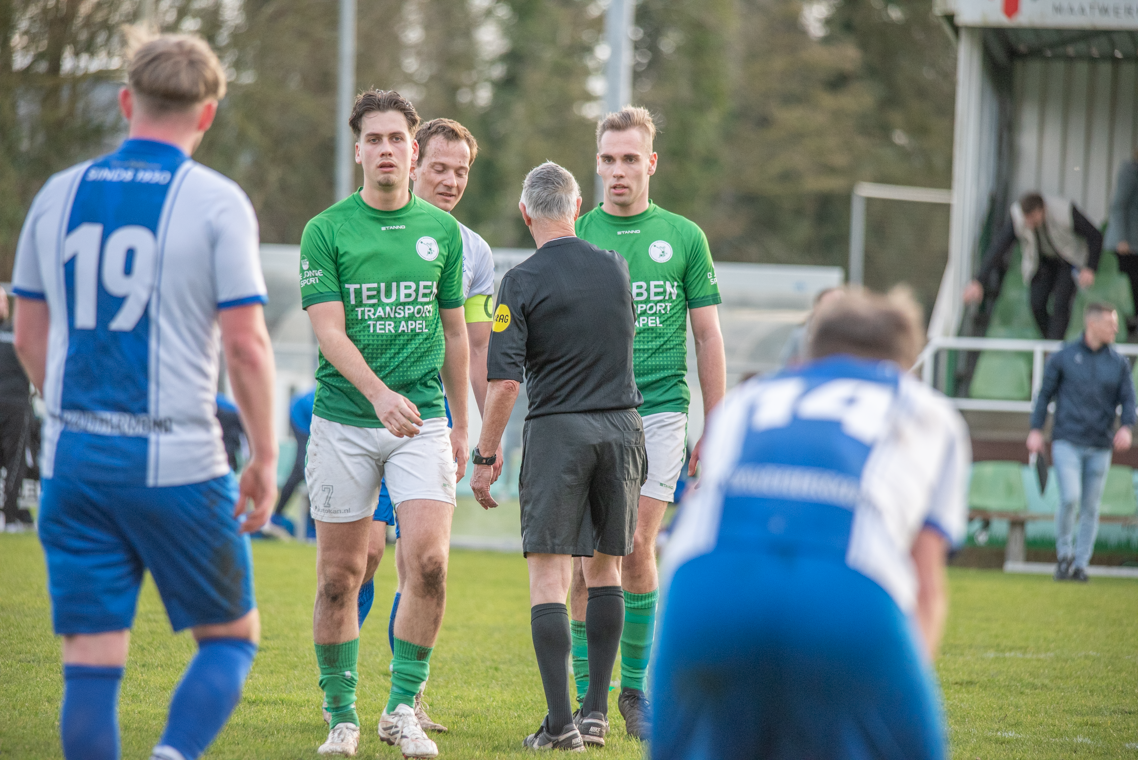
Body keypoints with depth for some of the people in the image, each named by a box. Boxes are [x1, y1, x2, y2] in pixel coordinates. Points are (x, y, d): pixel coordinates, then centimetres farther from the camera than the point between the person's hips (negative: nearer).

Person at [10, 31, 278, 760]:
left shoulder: (59, 195, 7)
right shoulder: (216, 203, -6)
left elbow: (30, 337, 13)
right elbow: (245, 343, -10)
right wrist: (265, 459, -1)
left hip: (75, 458, 4)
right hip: (177, 464, -3)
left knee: (91, 661, 5)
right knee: (231, 637, 11)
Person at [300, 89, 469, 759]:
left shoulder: (442, 231, 8)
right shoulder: (327, 231, -2)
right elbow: (329, 331, -10)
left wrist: (460, 425, 17)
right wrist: (378, 392, -26)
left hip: (423, 419, 1)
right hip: (344, 420, -1)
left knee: (429, 560, -15)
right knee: (339, 577, 3)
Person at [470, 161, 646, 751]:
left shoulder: (522, 282, -8)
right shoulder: (616, 269, 6)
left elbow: (504, 382, -13)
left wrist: (485, 456, -4)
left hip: (556, 431, -4)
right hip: (622, 426, 4)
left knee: (549, 574, -3)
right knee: (605, 569, 15)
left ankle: (560, 723, -10)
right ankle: (596, 711, 16)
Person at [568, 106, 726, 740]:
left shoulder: (684, 237, 6)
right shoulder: (574, 239, 6)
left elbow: (708, 336, 8)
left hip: (658, 409, 0)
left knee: (636, 551, -7)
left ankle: (637, 684, 9)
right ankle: (587, 695, 3)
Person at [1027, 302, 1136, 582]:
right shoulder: (1063, 357, 1)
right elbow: (1045, 393, 7)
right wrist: (1036, 430, 0)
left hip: (1099, 447, 3)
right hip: (1067, 441, -3)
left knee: (1090, 507, 5)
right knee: (1070, 497, -18)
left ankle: (1081, 563, 17)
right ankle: (1064, 552, 3)